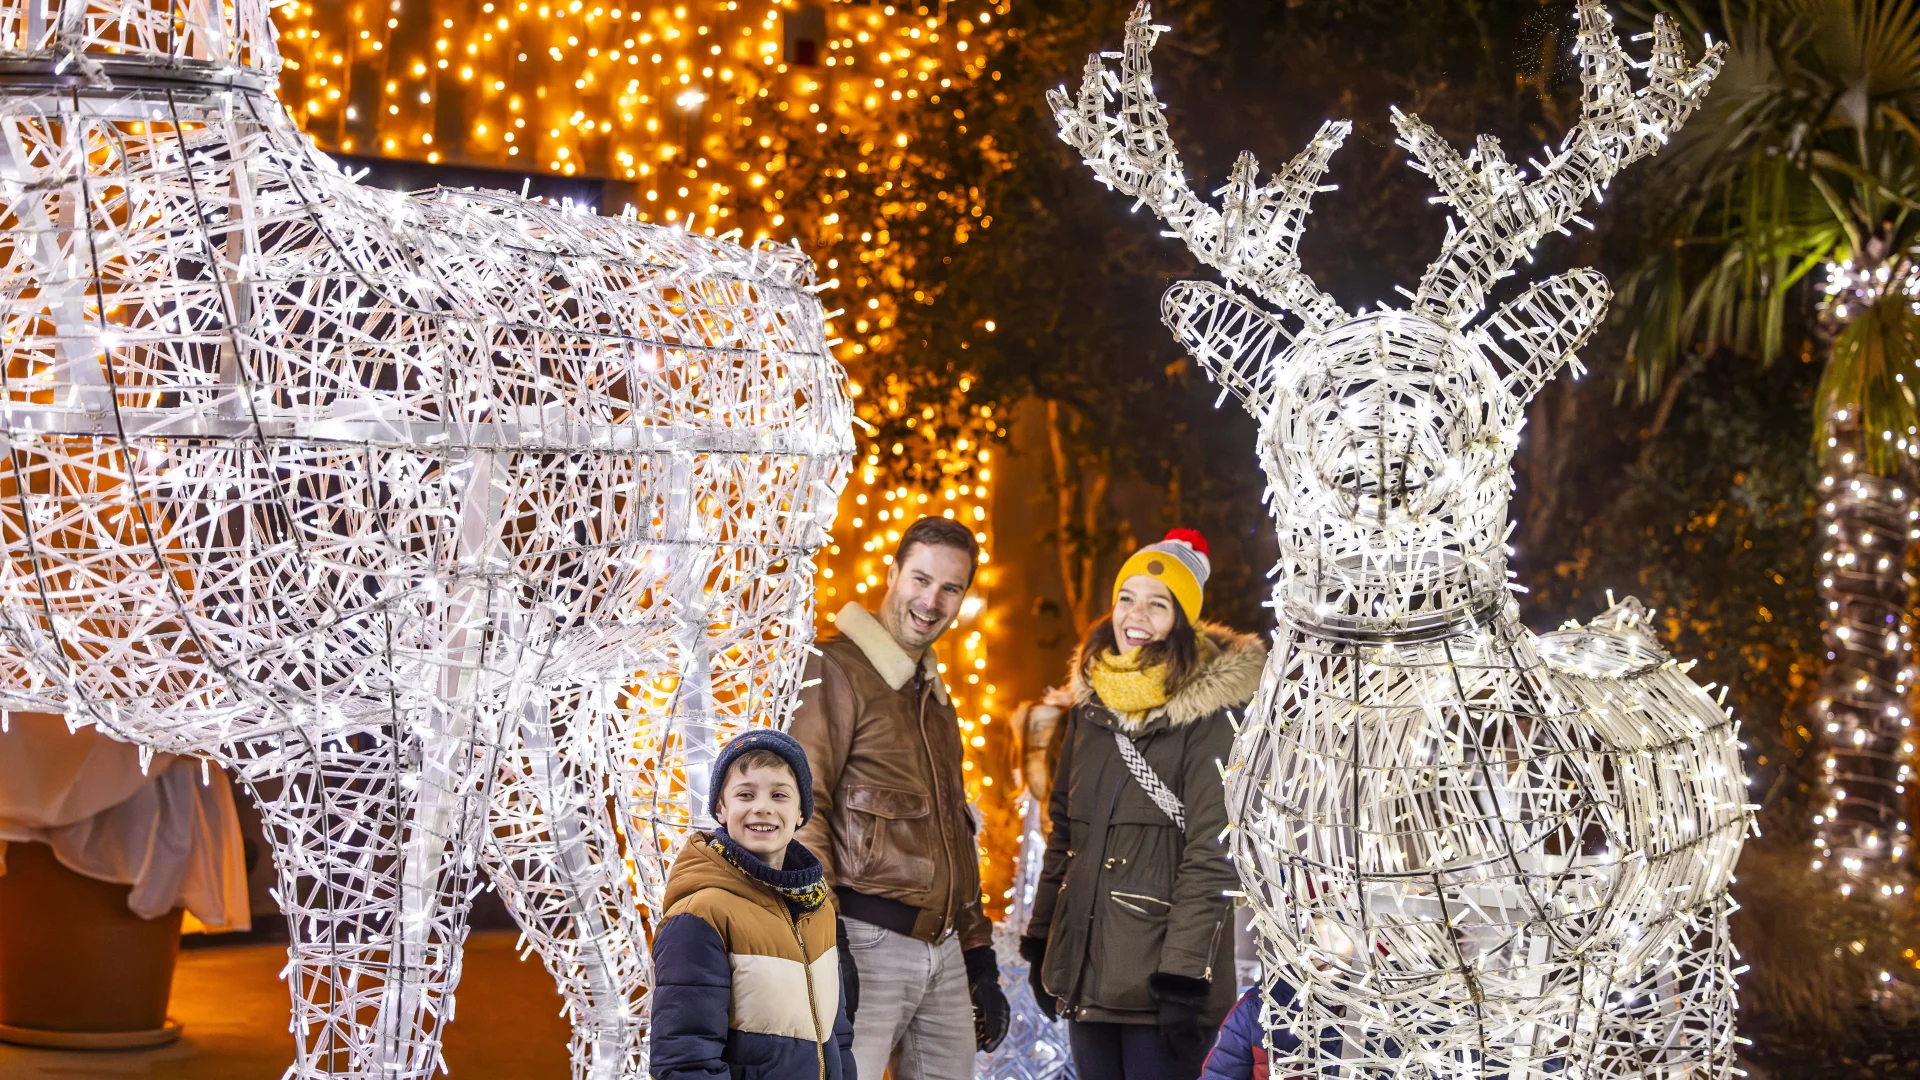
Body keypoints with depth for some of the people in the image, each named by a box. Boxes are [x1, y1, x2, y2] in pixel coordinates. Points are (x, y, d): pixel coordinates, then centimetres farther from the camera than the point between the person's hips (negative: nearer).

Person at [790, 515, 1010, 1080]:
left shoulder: (935, 695, 21)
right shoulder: (836, 672, -6)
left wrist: (979, 958, 21)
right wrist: (824, 942, -22)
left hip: (943, 950, 8)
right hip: (865, 946, -8)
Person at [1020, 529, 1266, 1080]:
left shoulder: (1210, 714, -8)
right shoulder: (1091, 705, 11)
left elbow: (1212, 852, -13)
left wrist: (1183, 975, -18)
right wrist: (1040, 943, 13)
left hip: (1159, 972, -6)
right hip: (1085, 966, 6)